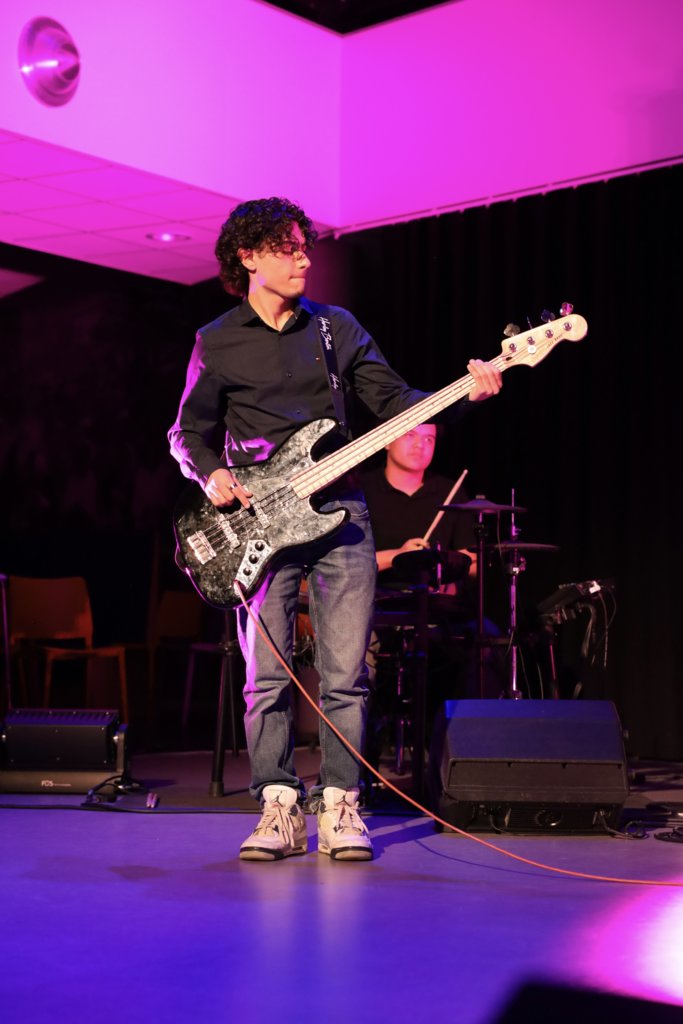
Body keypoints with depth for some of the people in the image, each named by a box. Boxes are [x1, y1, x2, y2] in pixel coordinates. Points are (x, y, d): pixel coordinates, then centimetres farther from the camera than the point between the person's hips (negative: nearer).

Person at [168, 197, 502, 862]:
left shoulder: (337, 328, 12)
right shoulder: (217, 343, 7)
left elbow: (393, 400, 7)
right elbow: (188, 431, 10)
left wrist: (466, 392, -8)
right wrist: (212, 474, -10)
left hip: (338, 513, 2)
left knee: (346, 675, -2)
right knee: (267, 676, -2)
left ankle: (339, 807, 7)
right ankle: (279, 811, 7)